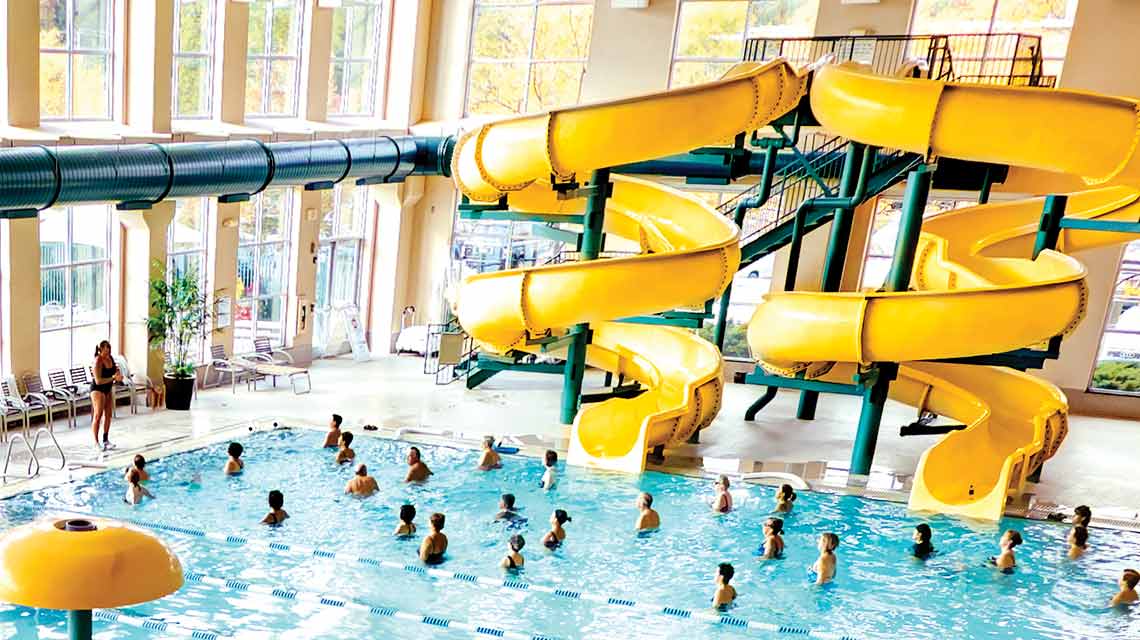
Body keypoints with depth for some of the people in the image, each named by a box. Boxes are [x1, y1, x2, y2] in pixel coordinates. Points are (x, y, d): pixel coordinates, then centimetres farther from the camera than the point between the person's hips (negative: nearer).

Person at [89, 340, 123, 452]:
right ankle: (96, 443, 0)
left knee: (108, 414, 11)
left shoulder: (110, 359, 2)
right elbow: (98, 381, -25)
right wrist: (113, 378, -27)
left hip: (108, 389, 8)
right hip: (98, 389, -8)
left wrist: (117, 374, -5)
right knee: (98, 416, -5)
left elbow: (114, 371, 17)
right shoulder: (97, 362, -21)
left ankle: (106, 440, 22)